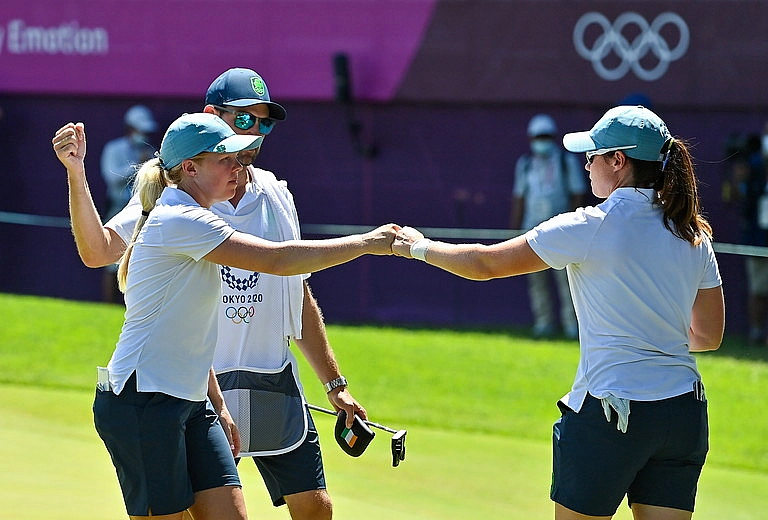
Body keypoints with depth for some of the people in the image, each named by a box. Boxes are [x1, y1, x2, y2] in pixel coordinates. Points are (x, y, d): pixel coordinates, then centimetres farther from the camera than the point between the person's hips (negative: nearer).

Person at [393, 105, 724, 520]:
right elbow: (709, 335, 14)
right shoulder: (694, 235, 6)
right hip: (685, 415, 5)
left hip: (609, 415, -5)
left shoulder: (588, 228, -9)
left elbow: (485, 264, 0)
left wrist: (420, 247, 17)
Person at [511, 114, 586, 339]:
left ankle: (572, 324, -5)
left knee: (565, 276, -8)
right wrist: (514, 230, 13)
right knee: (537, 278, 1)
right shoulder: (525, 164, 13)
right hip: (533, 229, 4)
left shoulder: (566, 161, 4)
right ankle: (544, 322, 8)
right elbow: (519, 198, 17)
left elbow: (577, 194, 3)